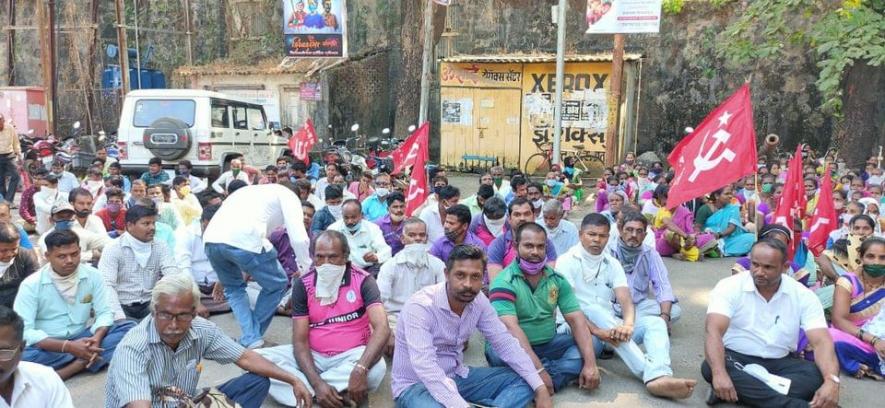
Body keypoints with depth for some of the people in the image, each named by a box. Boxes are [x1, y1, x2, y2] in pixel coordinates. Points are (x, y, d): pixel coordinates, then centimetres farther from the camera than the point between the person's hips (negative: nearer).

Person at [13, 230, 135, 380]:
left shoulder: (92, 275, -3)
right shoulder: (31, 284, -12)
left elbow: (105, 312, -2)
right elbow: (24, 331, -19)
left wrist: (96, 338, -26)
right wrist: (67, 346, -30)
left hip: (80, 340, 3)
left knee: (128, 328, -19)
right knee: (22, 357, -37)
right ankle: (84, 362, -20)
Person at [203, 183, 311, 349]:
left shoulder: (250, 191, 40)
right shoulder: (287, 194, 21)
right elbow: (299, 238, 6)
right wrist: (306, 269, 21)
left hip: (211, 239, 6)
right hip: (244, 240, -6)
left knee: (233, 287, 30)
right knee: (277, 284, 18)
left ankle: (250, 339, 18)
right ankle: (254, 335, 24)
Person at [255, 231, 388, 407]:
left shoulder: (363, 281, -11)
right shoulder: (303, 285, -5)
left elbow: (382, 328, -24)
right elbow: (300, 340, -10)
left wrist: (360, 370, -40)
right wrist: (317, 383, -27)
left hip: (351, 356, -2)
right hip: (313, 356, 3)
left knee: (376, 368, -36)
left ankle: (308, 390, -22)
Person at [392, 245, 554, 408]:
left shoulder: (479, 300, -5)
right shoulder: (420, 306, -26)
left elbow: (506, 344, -1)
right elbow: (425, 368, -36)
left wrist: (540, 388, -12)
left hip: (457, 377, 7)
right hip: (416, 384, -7)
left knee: (523, 381, -5)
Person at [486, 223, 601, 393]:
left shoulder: (557, 279, 1)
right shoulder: (504, 282, -17)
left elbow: (576, 320, -6)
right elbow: (511, 328, -28)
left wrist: (590, 364, -20)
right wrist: (538, 369, -36)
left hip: (548, 344, 5)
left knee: (593, 342, -13)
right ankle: (566, 370, -20)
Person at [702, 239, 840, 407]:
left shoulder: (803, 296, -3)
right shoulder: (729, 287, -11)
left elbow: (821, 341, -13)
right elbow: (714, 331, -24)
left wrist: (832, 380, -34)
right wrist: (719, 373, -42)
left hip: (778, 363, 2)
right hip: (736, 358, -2)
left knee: (818, 375, -26)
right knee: (710, 368, -35)